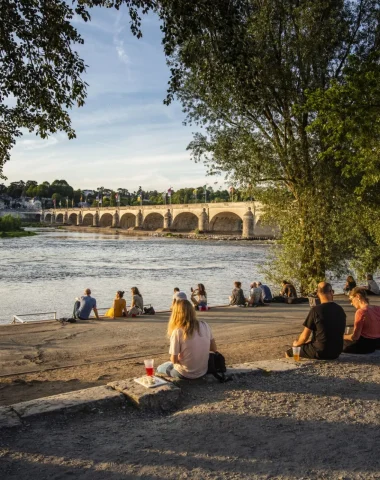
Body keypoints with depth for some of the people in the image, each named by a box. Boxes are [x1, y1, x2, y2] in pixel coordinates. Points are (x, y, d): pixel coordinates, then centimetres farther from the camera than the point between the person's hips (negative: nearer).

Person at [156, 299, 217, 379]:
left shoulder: (177, 332, -22)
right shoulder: (205, 326, -9)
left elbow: (174, 360, -17)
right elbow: (214, 348, 0)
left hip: (185, 374, -5)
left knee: (159, 368, 23)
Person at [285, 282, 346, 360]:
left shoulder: (316, 310, -17)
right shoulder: (340, 310, 2)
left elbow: (305, 336, -11)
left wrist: (297, 343, 12)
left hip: (321, 352, -7)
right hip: (336, 352, 7)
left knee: (289, 353, 9)